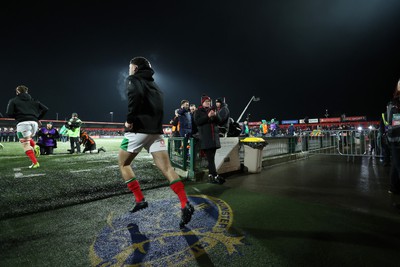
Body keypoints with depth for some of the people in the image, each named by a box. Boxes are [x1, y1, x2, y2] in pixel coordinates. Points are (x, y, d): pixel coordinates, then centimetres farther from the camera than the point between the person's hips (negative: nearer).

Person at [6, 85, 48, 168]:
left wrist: (17, 115, 19)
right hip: (34, 123, 5)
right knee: (28, 139, 30)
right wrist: (38, 118, 18)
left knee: (26, 144, 1)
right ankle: (35, 146, 0)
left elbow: (9, 114, -1)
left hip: (23, 123, -5)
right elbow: (45, 109, 9)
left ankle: (35, 163, -7)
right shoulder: (33, 101, 19)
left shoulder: (13, 101, 9)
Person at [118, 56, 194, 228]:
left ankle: (140, 200, 12)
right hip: (155, 131, 6)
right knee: (167, 169, -1)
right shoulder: (154, 84, 25)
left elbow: (136, 94, -21)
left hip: (138, 129, -6)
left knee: (123, 163, 15)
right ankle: (185, 205, -12)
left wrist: (130, 119, -15)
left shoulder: (133, 79, 3)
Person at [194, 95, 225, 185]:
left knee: (212, 157, 6)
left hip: (214, 136, 5)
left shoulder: (212, 110, 22)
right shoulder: (198, 111, 7)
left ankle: (211, 175, 13)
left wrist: (215, 116, -5)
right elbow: (197, 122, -9)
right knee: (210, 157, -11)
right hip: (205, 137, -5)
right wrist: (208, 116, -15)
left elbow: (218, 122, 15)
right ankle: (215, 176, -14)